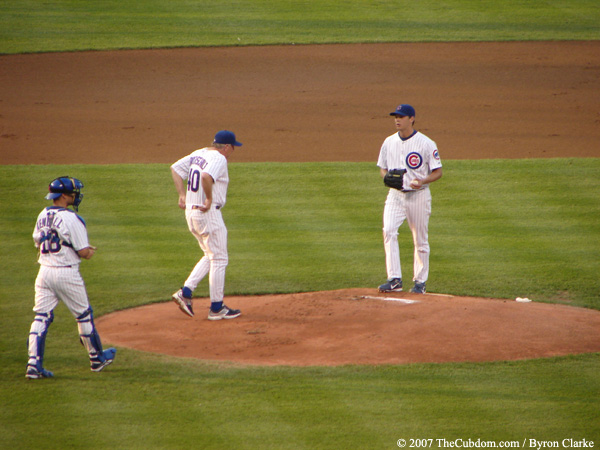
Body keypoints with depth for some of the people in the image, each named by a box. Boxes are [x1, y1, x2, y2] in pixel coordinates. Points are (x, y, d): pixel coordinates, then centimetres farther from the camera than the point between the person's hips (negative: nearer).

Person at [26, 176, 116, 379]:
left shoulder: (42, 216, 6)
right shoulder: (71, 219, -16)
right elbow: (83, 252, -16)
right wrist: (88, 252, 9)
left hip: (44, 271, 5)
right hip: (67, 273, -5)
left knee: (41, 317, 4)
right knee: (84, 316, 12)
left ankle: (34, 363, -6)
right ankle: (97, 358, 24)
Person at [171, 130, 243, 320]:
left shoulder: (198, 154, 11)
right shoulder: (219, 158, -15)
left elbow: (175, 168, 13)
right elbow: (206, 177, -34)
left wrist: (183, 195, 9)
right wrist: (209, 199, -22)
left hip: (190, 211, 9)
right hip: (208, 213, -9)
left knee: (211, 256, 20)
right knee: (219, 259, 2)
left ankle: (185, 292, 9)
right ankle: (217, 308, 6)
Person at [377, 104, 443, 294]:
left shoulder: (426, 143, -7)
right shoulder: (389, 142, 7)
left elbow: (438, 172, -4)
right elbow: (383, 168, 16)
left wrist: (421, 181, -22)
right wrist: (387, 177, -8)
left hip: (418, 195, -3)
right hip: (395, 194, 3)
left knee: (420, 240, 5)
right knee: (388, 230, -18)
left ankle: (420, 281, 18)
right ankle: (394, 279, -19)